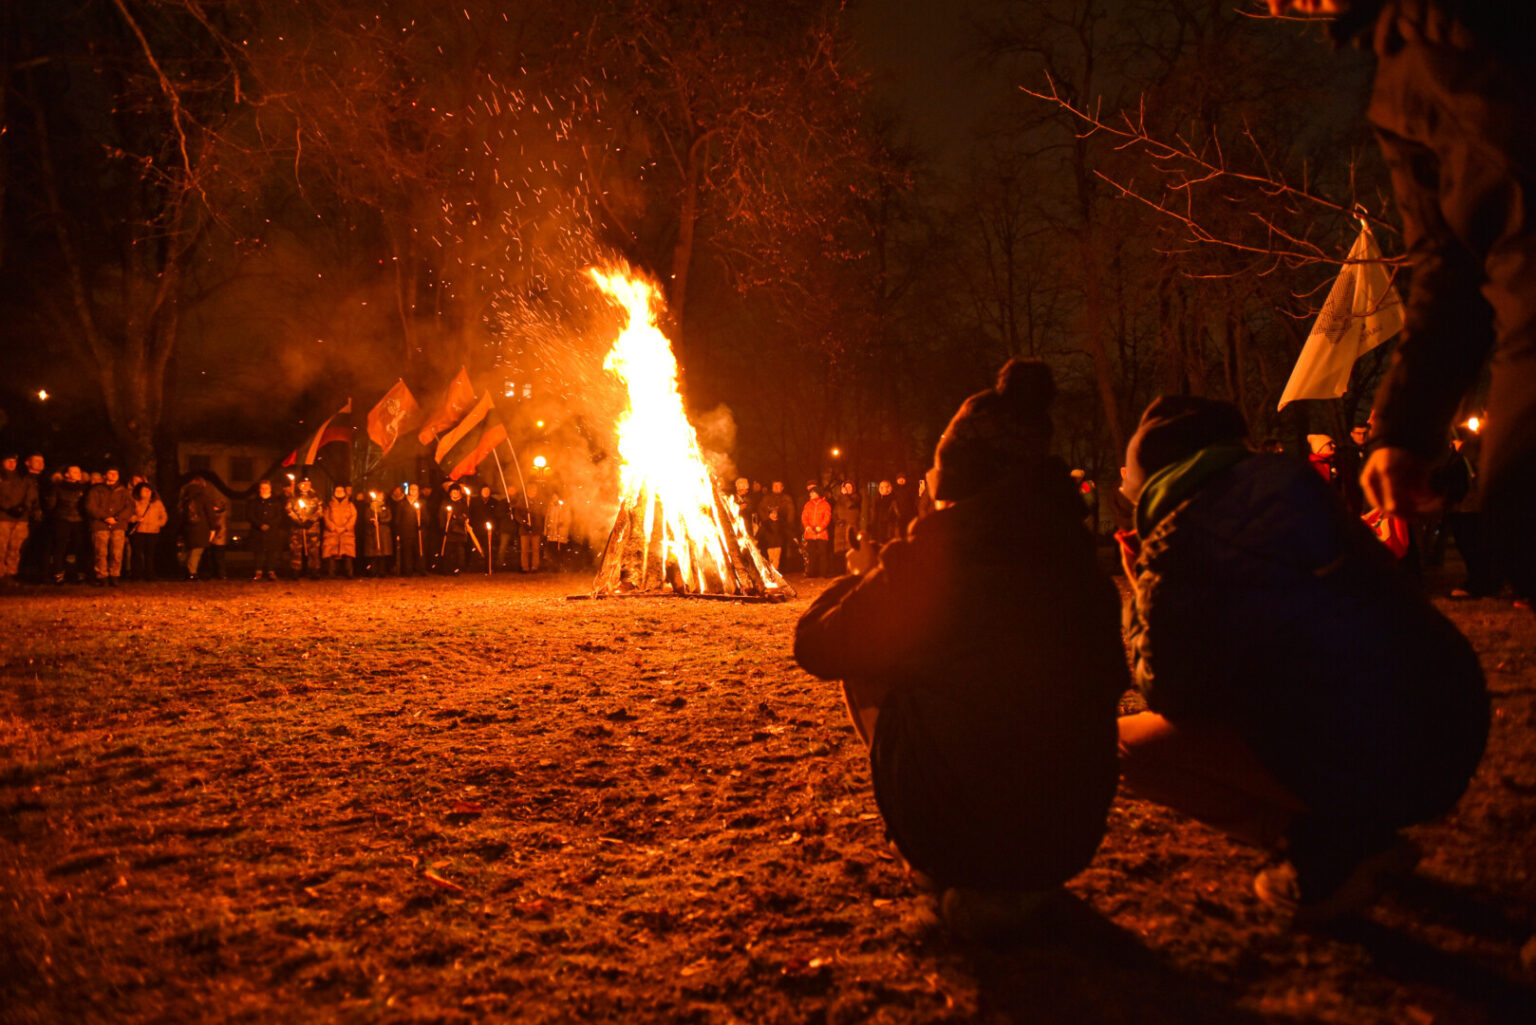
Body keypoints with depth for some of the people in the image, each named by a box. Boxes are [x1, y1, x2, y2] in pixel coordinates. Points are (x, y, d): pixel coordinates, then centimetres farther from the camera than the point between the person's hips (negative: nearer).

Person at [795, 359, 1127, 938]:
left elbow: (817, 647, 1)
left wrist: (861, 584, 23)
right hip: (1074, 838, 5)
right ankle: (1015, 883, 18)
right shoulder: (1078, 556, 0)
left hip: (956, 831, -5)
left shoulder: (935, 555, -13)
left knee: (863, 661, 14)